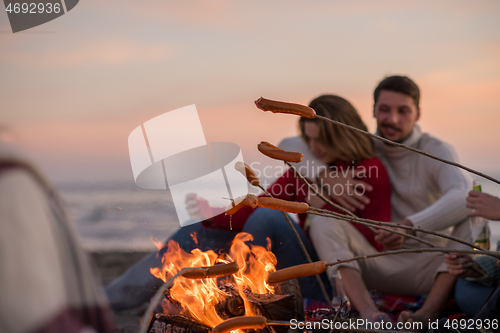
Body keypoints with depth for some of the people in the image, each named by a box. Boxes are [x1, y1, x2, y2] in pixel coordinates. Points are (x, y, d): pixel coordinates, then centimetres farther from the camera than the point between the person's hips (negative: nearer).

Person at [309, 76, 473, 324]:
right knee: (322, 221, -22)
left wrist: (410, 225, -46)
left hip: (431, 266, -2)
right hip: (379, 264, 2)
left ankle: (426, 314, -43)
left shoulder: (436, 152, -7)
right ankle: (369, 314, -44)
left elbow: (463, 196, -30)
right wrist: (325, 177, -18)